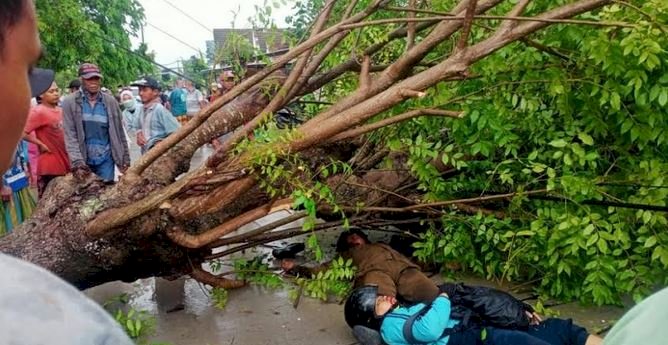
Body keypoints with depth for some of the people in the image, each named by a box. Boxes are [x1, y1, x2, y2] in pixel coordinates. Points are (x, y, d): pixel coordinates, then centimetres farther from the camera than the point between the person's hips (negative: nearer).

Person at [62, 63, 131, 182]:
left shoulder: (110, 101, 2)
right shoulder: (70, 102, -4)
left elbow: (119, 133, 6)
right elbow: (70, 135, -8)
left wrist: (125, 159, 4)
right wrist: (77, 163, -17)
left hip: (105, 159, 1)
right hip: (83, 159, -1)